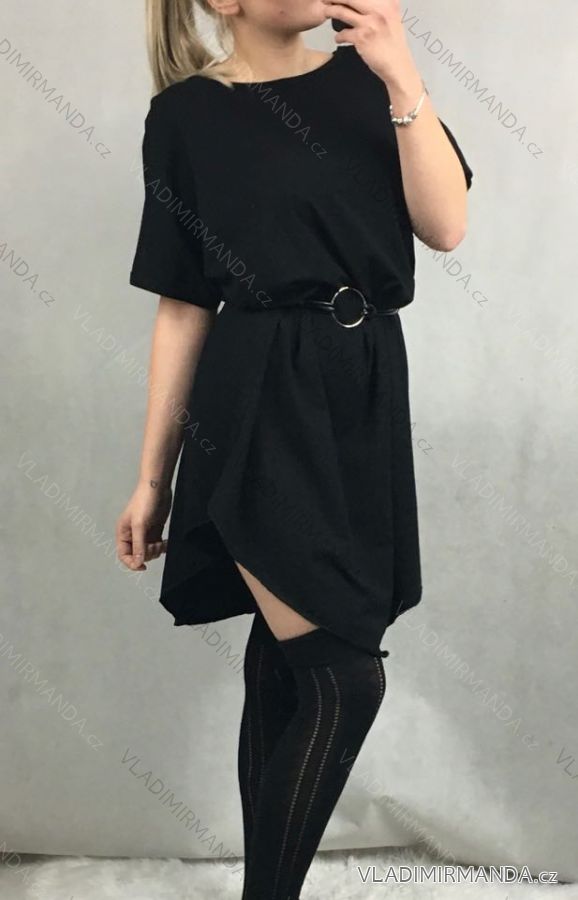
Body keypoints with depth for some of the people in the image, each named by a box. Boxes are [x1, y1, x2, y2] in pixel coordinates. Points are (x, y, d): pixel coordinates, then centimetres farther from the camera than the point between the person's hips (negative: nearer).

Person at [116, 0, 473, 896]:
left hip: (366, 398, 4)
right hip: (262, 407, -4)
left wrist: (401, 76, -12)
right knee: (342, 677, -9)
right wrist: (153, 476, 1)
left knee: (287, 658, 11)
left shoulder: (362, 76, 10)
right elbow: (183, 308, 1)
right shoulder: (187, 116, 0)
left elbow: (447, 226, -2)